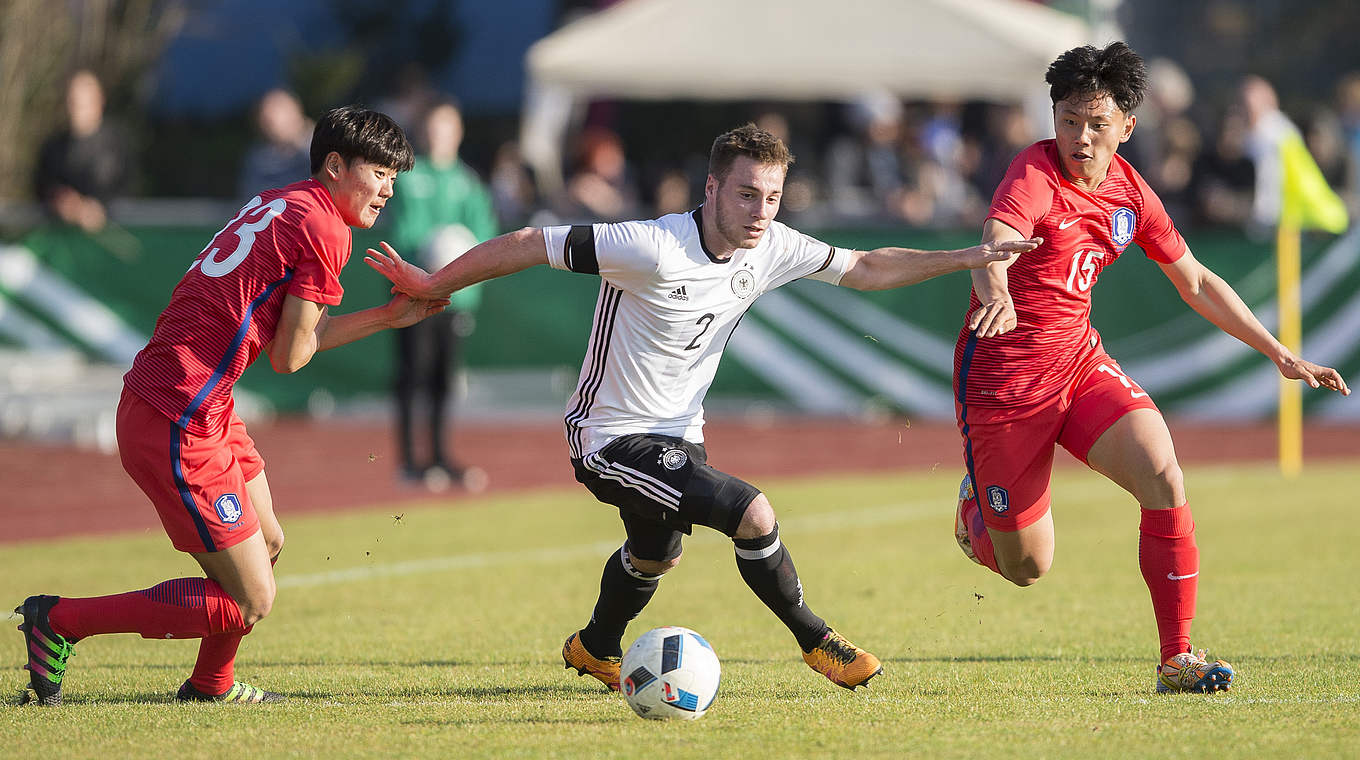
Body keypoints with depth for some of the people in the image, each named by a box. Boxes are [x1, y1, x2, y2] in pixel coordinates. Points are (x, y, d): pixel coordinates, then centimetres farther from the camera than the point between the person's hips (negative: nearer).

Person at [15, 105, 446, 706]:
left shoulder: (279, 203, 17)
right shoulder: (324, 229, -11)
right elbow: (290, 356, -10)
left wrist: (389, 316, 19)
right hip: (178, 425, -10)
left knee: (268, 545, 24)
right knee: (250, 602, -5)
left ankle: (211, 684, 39)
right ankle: (59, 621, -1)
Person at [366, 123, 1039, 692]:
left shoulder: (771, 249, -9)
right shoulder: (653, 248, -30)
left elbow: (866, 269, 5)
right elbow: (528, 245, -23)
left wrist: (965, 259, -2)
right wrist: (430, 286, -17)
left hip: (677, 433, 8)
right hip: (610, 435, -8)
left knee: (655, 555, 30)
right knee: (752, 514, -21)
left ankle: (595, 649, 58)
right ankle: (814, 640, 0)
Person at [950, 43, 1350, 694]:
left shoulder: (1129, 193, 3)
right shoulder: (1035, 174, -18)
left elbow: (1196, 282, 16)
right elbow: (998, 239, -40)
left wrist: (1281, 355, 13)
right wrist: (994, 293, -63)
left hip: (1078, 360, 5)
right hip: (1001, 373, -5)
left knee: (1162, 475, -21)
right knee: (1026, 567, 0)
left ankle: (1177, 660, -13)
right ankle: (975, 509, 38)